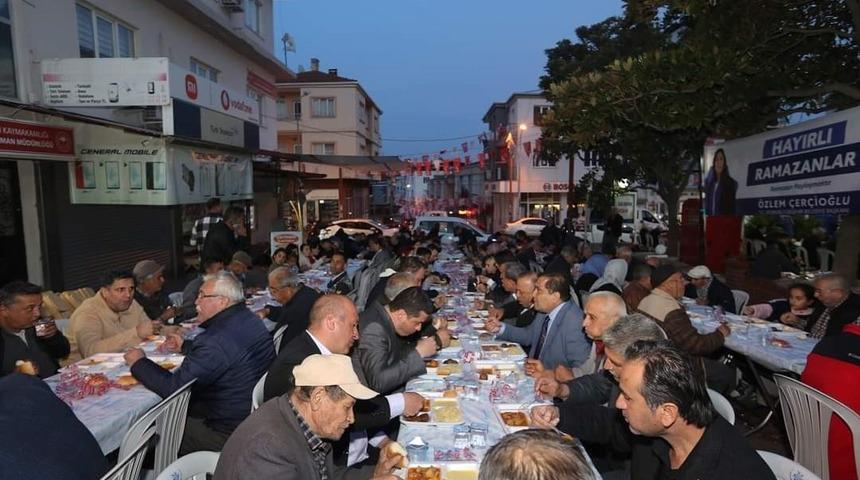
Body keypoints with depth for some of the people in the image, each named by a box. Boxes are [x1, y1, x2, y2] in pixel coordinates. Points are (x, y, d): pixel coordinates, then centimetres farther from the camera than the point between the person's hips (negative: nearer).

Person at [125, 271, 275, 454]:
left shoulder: (218, 339, -30)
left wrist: (139, 363, -6)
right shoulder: (247, 319, 1)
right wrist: (185, 346, 23)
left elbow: (174, 388, -21)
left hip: (229, 431, -9)